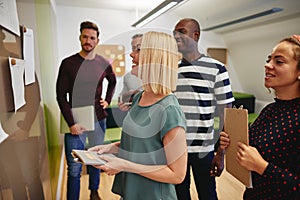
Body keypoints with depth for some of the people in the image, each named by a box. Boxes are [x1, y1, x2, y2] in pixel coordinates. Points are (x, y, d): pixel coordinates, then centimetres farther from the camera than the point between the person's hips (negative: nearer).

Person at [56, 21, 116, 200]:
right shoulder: (68, 63, -5)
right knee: (74, 169, 1)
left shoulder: (104, 63, 2)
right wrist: (72, 123, -12)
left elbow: (113, 81, 22)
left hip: (98, 119, 3)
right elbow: (61, 96, -6)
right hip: (76, 122, -3)